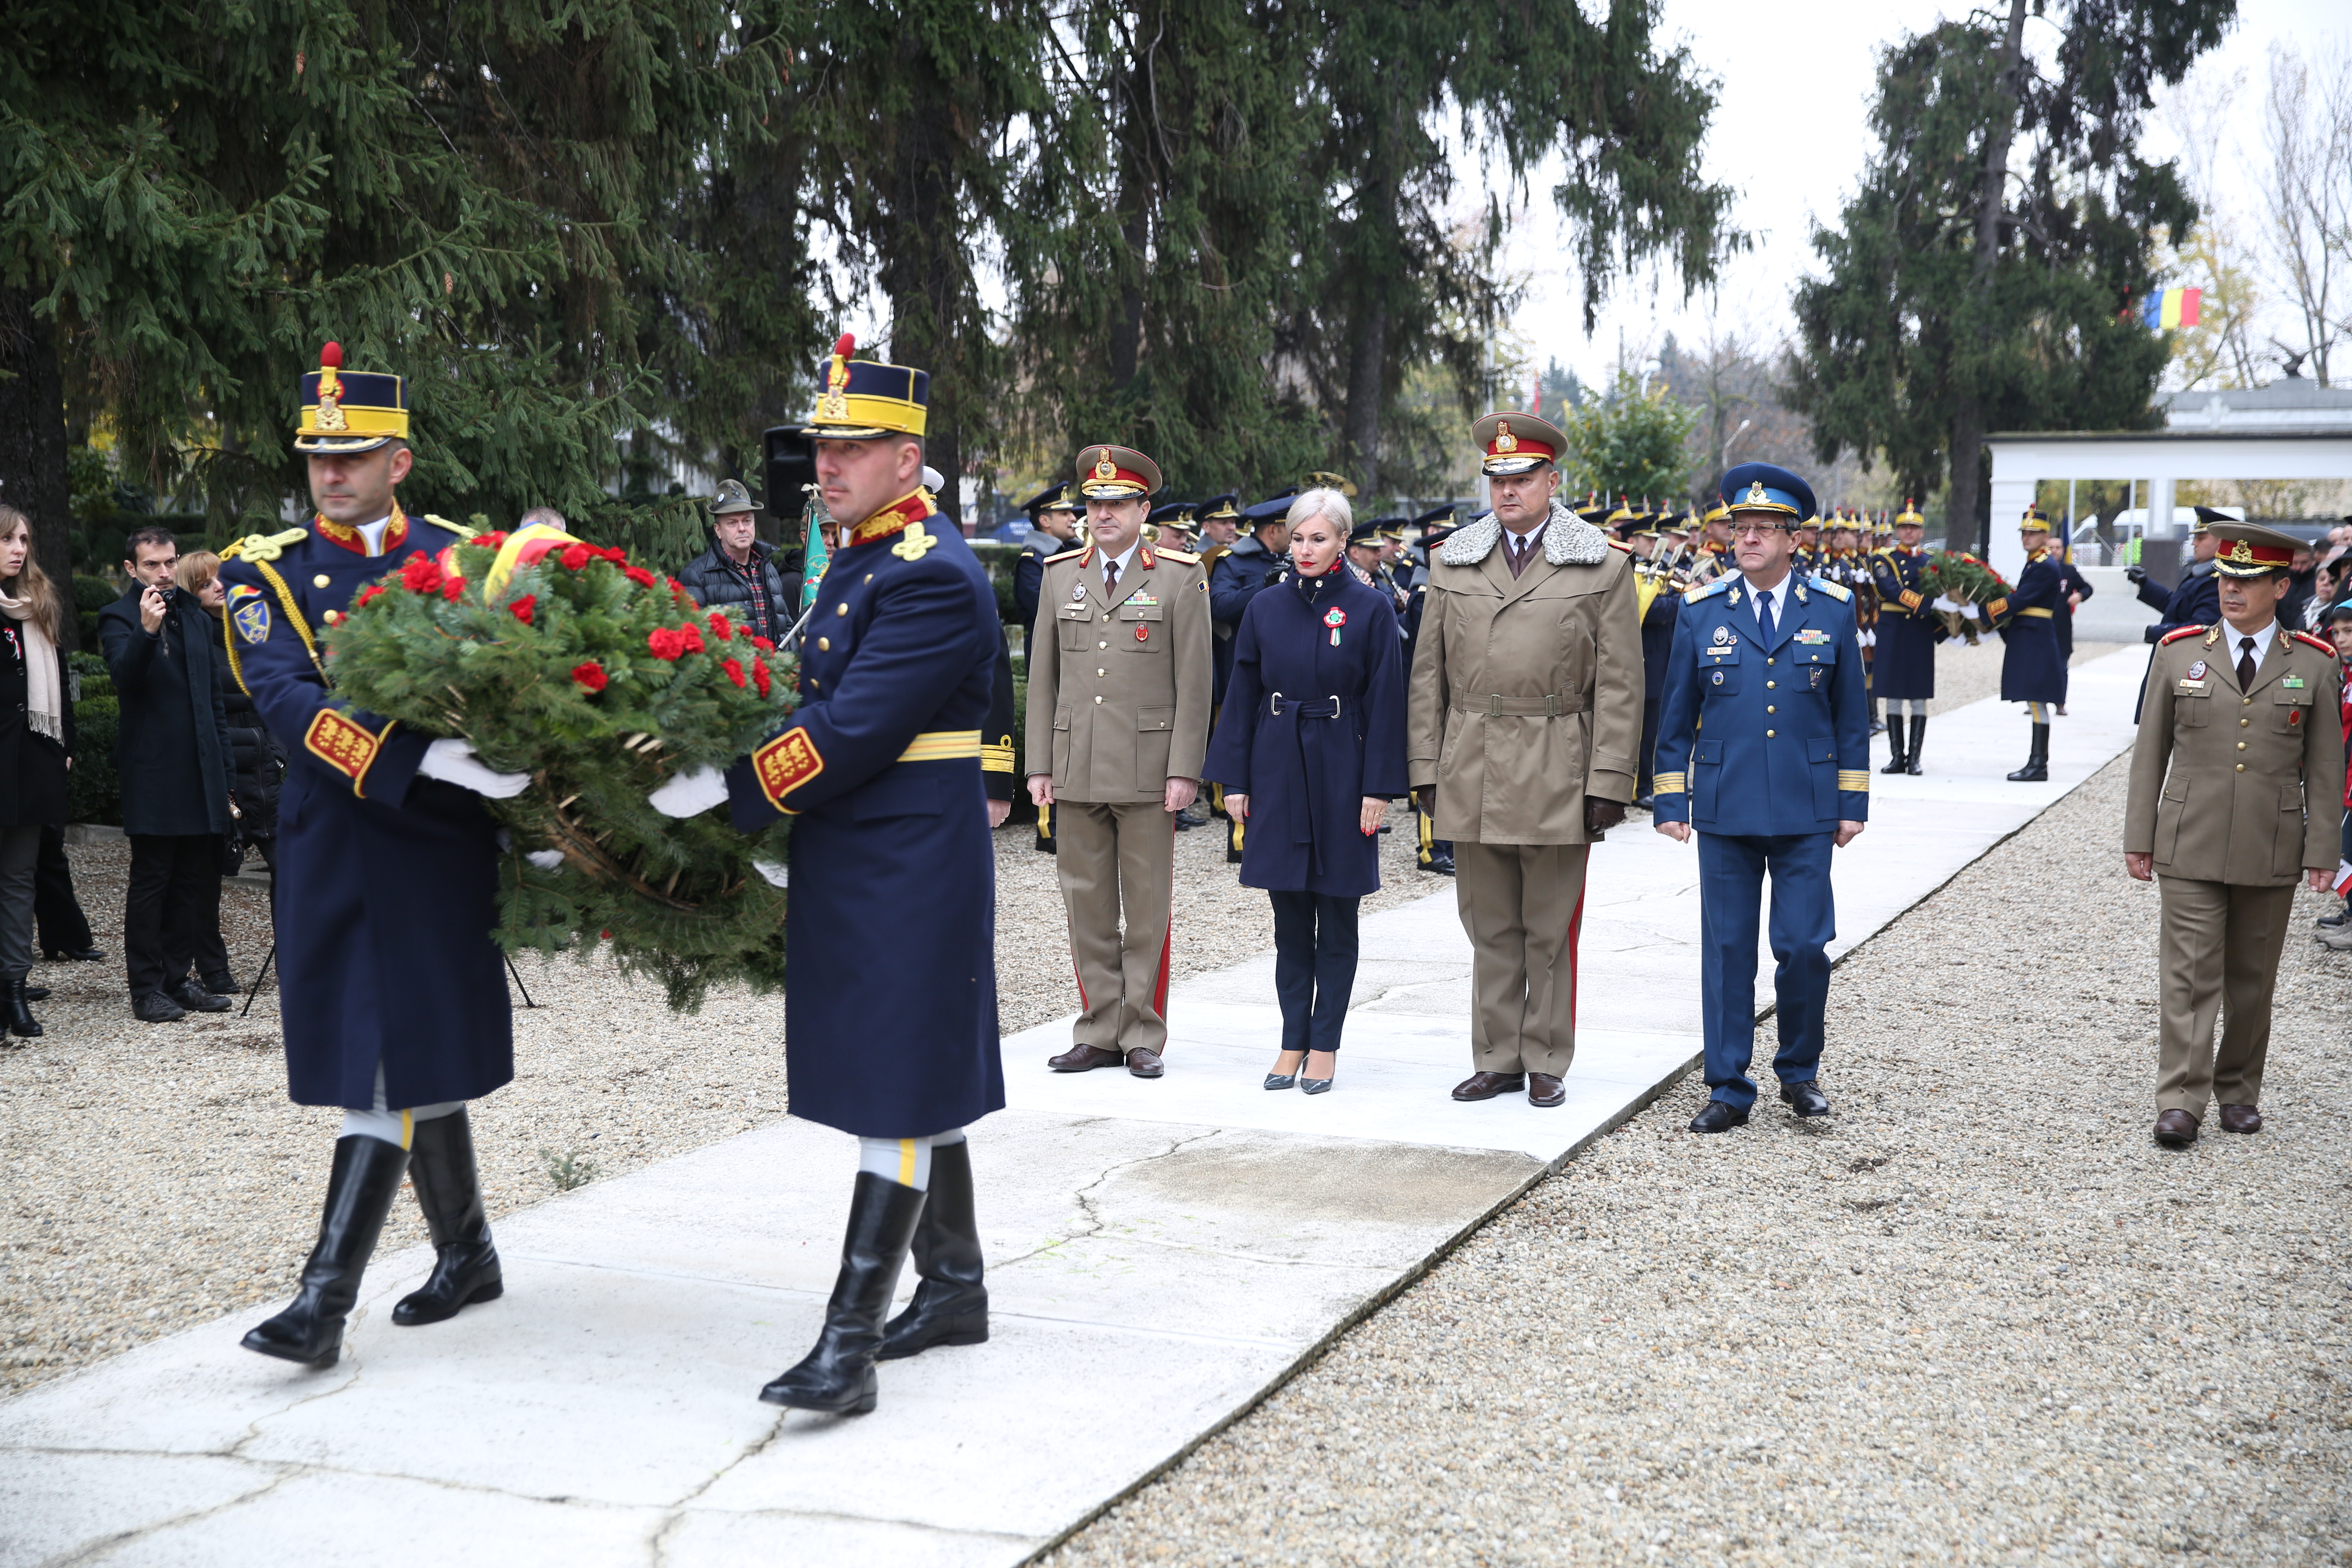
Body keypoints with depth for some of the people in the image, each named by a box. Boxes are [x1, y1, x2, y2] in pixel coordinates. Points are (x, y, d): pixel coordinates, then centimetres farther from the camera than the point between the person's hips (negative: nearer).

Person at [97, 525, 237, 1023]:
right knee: (151, 880, -2)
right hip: (152, 773, -6)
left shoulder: (195, 619, 17)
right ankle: (146, 989, 2)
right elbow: (126, 672, -21)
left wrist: (223, 770, 16)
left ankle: (177, 978, 17)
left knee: (196, 880, 8)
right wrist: (147, 631, -39)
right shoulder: (119, 617, -1)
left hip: (200, 773, 6)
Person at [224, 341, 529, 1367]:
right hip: (331, 849, 2)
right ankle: (467, 1256, 29)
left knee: (394, 1065, -6)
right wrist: (424, 758, -29)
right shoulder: (265, 573, 2)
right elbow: (288, 703, -15)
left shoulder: (466, 559, 6)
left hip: (436, 850, -1)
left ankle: (326, 1298, -5)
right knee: (417, 1065, 12)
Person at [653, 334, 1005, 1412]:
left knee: (899, 1098, -7)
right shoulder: (859, 559, 15)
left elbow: (854, 734, -23)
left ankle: (849, 1344, -7)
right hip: (851, 870, 10)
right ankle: (956, 1288, 30)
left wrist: (724, 793, -20)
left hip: (910, 874, -10)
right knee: (915, 1086, 18)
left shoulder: (933, 576, -17)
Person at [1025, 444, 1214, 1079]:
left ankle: (1144, 1036, 10)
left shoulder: (1180, 577, 0)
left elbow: (1195, 682, -3)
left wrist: (1184, 770, -10)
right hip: (1078, 769, 3)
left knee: (1149, 908, 2)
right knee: (1087, 905, 7)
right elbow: (1042, 677, 12)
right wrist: (1040, 765, 6)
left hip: (1148, 770, -3)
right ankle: (1099, 1033, 15)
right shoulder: (1060, 575, 11)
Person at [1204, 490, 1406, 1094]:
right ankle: (1294, 1039, 17)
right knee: (1289, 916, 8)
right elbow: (1243, 697, 8)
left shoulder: (1371, 609, -3)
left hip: (1341, 772, -3)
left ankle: (1325, 1044, 12)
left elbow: (1385, 703, -4)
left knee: (1336, 918, 4)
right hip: (1278, 770, 3)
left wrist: (1379, 788, -9)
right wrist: (1236, 779, 4)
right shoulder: (1265, 609, 5)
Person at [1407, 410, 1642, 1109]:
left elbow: (1619, 684, -2)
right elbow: (1429, 674, 11)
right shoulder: (1452, 563, 9)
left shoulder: (1603, 567, 1)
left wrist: (1608, 782, -8)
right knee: (1490, 927, 9)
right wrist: (1427, 767, 5)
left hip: (1557, 778, -3)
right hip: (1473, 776, 3)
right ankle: (1497, 1059, 19)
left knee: (1551, 931, 5)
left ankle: (1547, 1063, 16)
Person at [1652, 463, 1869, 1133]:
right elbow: (1676, 717, 7)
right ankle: (1729, 1088, 14)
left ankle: (1800, 1071, 20)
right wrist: (1669, 803, 3)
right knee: (1728, 950, 4)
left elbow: (1851, 716, 7)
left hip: (1806, 812, 0)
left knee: (1804, 946, -2)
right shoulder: (1701, 611, 3)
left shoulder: (1832, 609, 3)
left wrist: (1853, 803, 4)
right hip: (1724, 811, 1)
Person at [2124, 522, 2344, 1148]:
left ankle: (2239, 1091, 24)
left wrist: (2323, 850, -1)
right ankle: (2180, 1101, -6)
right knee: (2189, 973, -6)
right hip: (2190, 847, -1)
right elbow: (2150, 752, 6)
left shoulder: (2315, 666, 2)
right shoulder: (2178, 654, 3)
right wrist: (2140, 836, 3)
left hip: (2272, 853, 1)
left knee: (2253, 979, 11)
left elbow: (2325, 767, 4)